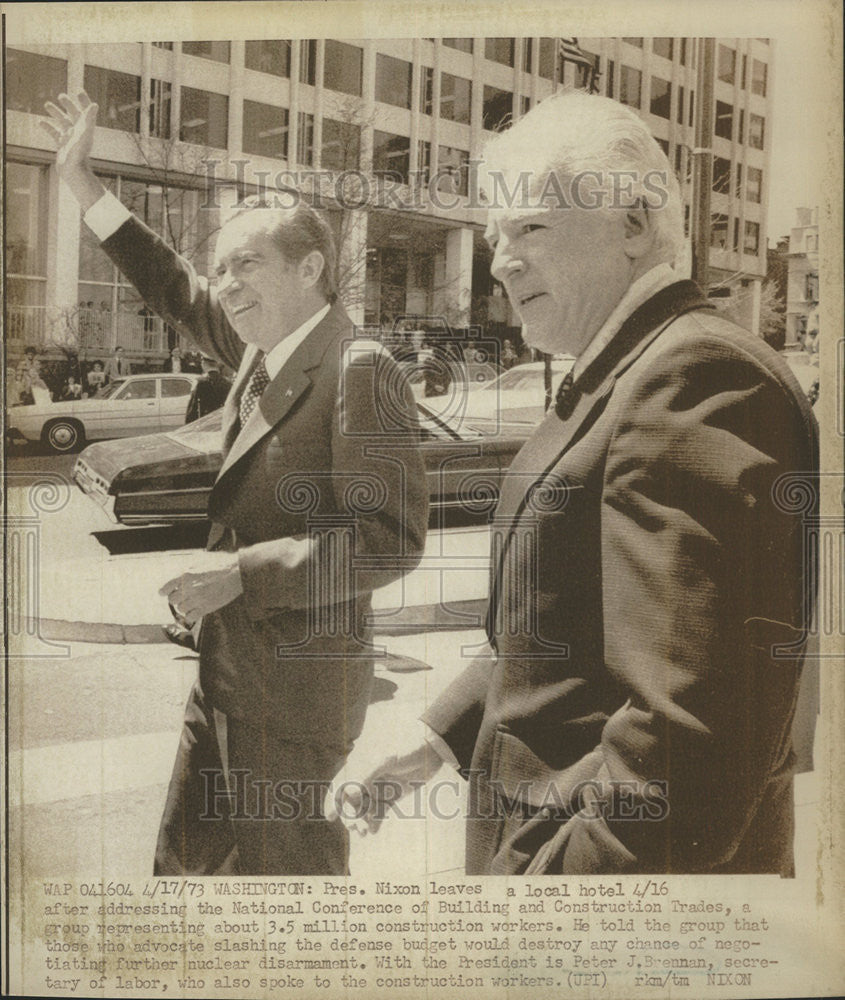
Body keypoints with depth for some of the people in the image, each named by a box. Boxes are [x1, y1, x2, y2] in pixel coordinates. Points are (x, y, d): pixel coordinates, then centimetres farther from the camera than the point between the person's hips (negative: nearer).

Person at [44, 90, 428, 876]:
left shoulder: (359, 372, -19)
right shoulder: (261, 353, 5)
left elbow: (390, 538, -24)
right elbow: (178, 295, 20)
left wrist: (244, 570, -24)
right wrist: (82, 182, 19)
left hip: (295, 690, -8)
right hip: (226, 671, 9)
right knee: (185, 860, 21)